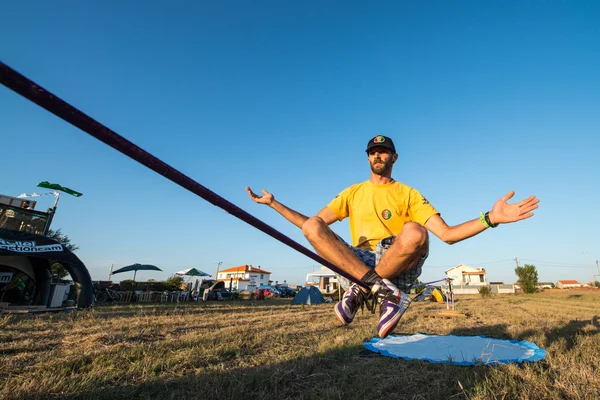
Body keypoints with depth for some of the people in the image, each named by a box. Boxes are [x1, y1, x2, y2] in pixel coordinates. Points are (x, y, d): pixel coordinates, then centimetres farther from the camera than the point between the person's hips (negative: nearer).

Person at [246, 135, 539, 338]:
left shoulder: (408, 194, 11)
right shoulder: (352, 193, 16)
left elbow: (447, 234, 0)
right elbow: (310, 225, 10)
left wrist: (490, 218, -17)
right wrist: (273, 203, 4)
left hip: (399, 267, -1)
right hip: (357, 261, 2)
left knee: (414, 232, -34)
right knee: (312, 226, -22)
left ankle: (359, 291, -20)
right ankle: (384, 291, -29)